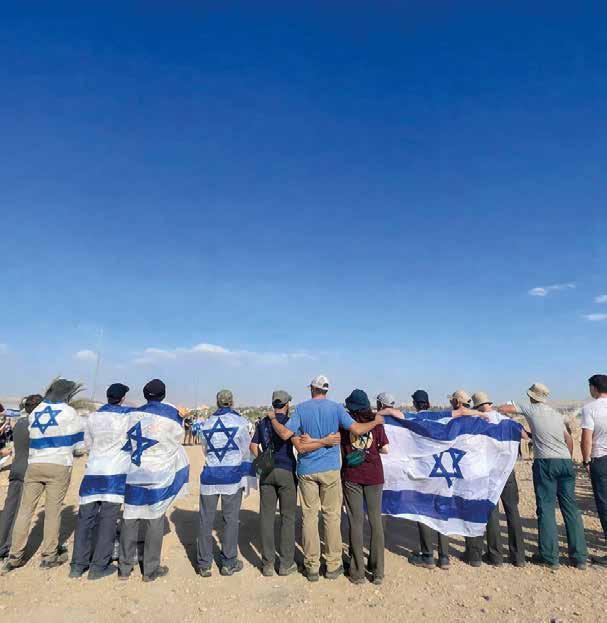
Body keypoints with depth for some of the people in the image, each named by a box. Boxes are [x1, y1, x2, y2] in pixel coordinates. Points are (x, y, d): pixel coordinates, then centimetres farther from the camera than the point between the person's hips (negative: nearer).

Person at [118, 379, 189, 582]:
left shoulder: (132, 414, -1)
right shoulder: (171, 414, -10)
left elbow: (124, 443, 6)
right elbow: (177, 438, 3)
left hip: (133, 475, 3)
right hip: (158, 476, -3)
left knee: (130, 520, 14)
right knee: (155, 522, 9)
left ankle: (124, 567, 24)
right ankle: (150, 570, 18)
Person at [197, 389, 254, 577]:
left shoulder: (207, 423, 6)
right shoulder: (239, 421, -5)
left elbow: (205, 450, 16)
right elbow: (246, 451, 0)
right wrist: (247, 476, 14)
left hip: (210, 474, 3)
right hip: (232, 474, -3)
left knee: (206, 520, 11)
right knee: (231, 519, 8)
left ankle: (204, 564, 18)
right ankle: (229, 563, 16)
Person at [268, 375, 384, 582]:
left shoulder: (301, 408, -3)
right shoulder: (336, 407, -4)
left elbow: (285, 434, -11)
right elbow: (357, 429, -9)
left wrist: (273, 419, 7)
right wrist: (376, 422, 8)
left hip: (307, 470, 0)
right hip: (330, 468, 0)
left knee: (309, 516, 9)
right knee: (332, 515, 11)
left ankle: (312, 567, 17)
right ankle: (333, 566, 19)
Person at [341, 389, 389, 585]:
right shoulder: (376, 422, -3)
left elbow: (341, 451, 0)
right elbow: (385, 449, -1)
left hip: (351, 476, 0)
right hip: (374, 475, 1)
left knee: (356, 522, 7)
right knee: (376, 520, 12)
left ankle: (358, 572, 13)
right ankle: (377, 571, 19)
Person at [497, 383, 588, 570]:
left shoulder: (531, 409, 0)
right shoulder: (557, 414, 17)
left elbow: (504, 409, -3)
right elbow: (569, 440, 20)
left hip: (545, 463, -5)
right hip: (566, 462, 6)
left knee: (546, 508, 1)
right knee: (571, 508, 10)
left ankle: (549, 556, 4)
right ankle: (579, 557, 15)